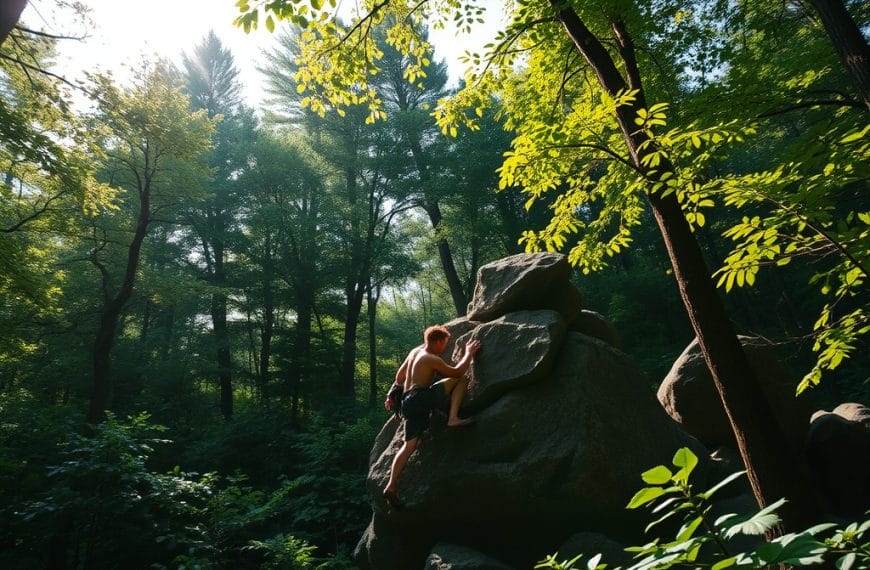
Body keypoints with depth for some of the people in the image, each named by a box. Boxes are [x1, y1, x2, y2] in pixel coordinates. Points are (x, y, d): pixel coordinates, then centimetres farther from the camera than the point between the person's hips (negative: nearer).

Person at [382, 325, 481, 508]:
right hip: (423, 398, -8)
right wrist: (469, 353, 8)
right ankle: (453, 419, -13)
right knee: (461, 379, -2)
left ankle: (391, 487, -2)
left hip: (409, 403, 8)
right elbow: (457, 372, -4)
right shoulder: (433, 359, -7)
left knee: (409, 444, 5)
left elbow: (399, 377, 26)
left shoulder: (414, 352, 19)